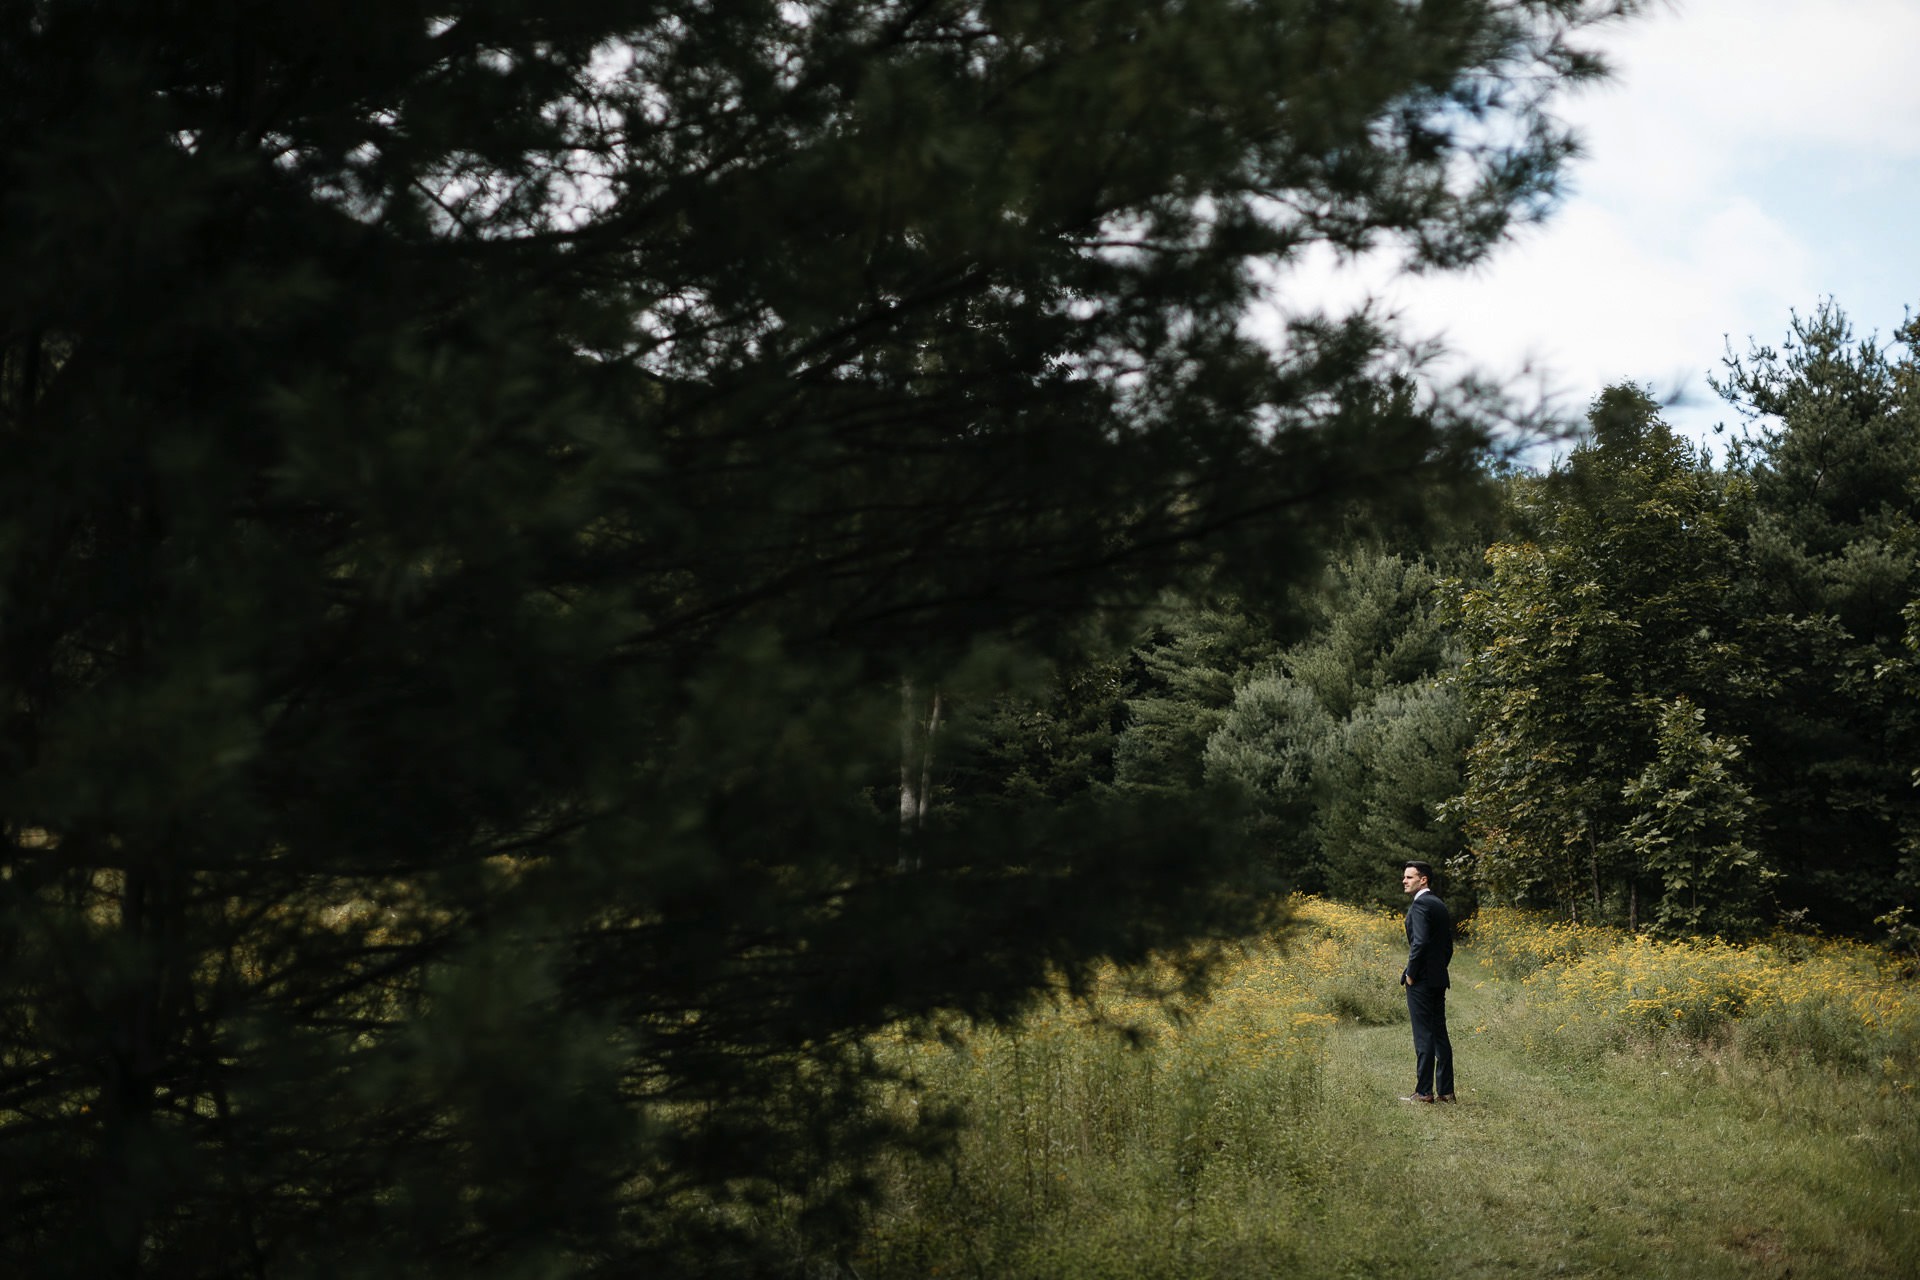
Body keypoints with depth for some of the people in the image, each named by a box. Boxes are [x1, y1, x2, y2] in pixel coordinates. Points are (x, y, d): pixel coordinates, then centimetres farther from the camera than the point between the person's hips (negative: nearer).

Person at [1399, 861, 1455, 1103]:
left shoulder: (1420, 904, -13)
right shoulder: (1440, 905, 16)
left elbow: (1420, 941, -22)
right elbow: (1449, 945, 19)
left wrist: (1410, 973, -14)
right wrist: (1439, 969, 18)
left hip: (1420, 982, -9)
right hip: (1439, 980, 9)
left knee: (1423, 1036, -6)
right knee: (1439, 1035, 10)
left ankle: (1423, 1092, -5)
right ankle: (1445, 1091, 12)